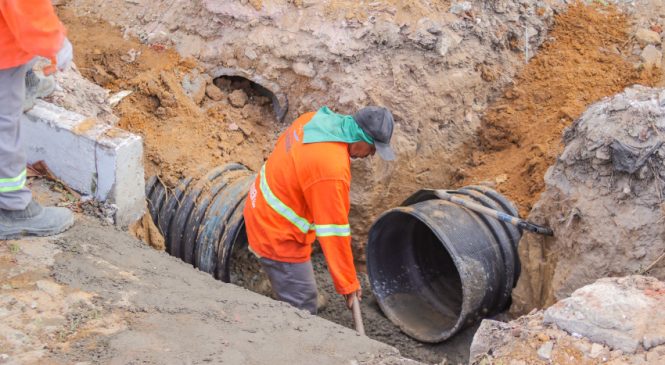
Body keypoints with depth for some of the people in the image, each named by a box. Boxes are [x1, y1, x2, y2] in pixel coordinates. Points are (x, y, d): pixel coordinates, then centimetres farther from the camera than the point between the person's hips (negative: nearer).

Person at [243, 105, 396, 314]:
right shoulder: (332, 170, -32)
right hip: (278, 236, -10)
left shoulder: (315, 119, -6)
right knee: (302, 305, -1)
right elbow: (334, 231, -25)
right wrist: (348, 284, -14)